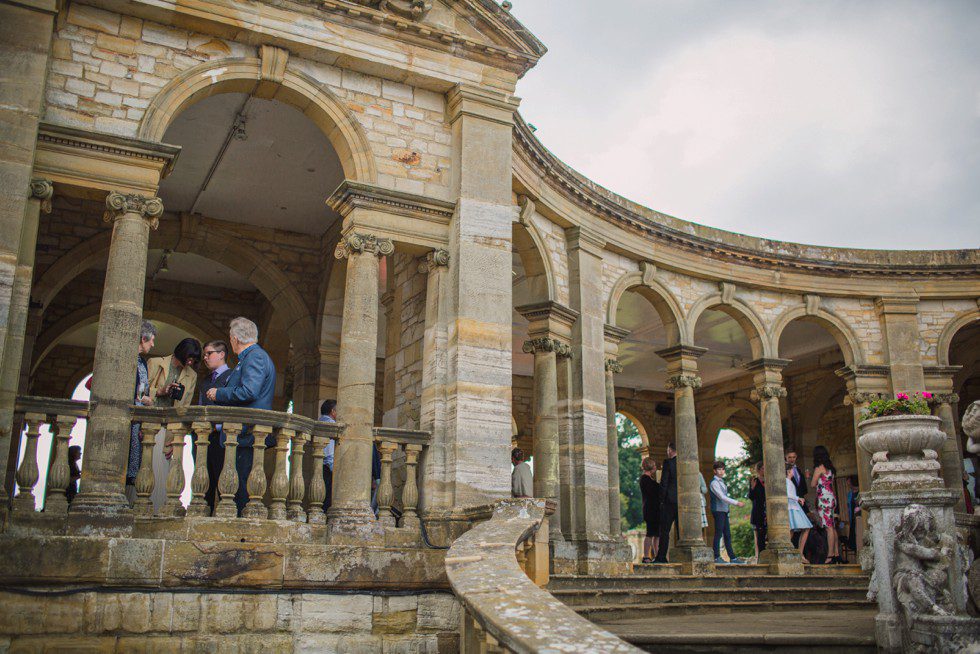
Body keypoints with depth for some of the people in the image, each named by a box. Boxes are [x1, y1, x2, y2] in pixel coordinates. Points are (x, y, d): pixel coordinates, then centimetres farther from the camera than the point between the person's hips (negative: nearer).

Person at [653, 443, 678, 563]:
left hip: (670, 500, -5)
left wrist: (662, 499, -2)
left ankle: (661, 556, -4)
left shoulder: (668, 462, -7)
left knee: (665, 530, -1)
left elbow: (664, 482, -9)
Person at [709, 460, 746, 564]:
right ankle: (717, 557, -3)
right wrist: (737, 503, -20)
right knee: (718, 534, -7)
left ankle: (732, 557, 11)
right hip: (718, 510, -9)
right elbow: (722, 497, -18)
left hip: (724, 511, 9)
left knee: (727, 535, 8)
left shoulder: (722, 482, 19)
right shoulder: (714, 482, -9)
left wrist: (728, 515, 19)